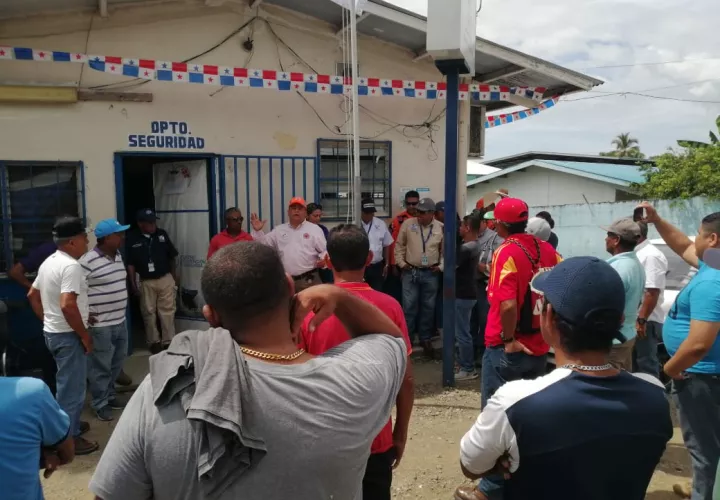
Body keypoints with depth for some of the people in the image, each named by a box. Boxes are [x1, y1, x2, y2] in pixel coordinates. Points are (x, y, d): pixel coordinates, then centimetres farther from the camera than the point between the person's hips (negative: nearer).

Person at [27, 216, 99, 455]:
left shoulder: (49, 262, 9)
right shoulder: (71, 266, -23)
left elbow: (33, 295, 18)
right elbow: (67, 305, -31)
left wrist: (48, 319, 21)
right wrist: (85, 335, -21)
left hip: (52, 332, 10)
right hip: (67, 335, -10)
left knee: (66, 384, 23)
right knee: (72, 387, 2)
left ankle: (70, 425, 38)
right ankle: (69, 439, 13)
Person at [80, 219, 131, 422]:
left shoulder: (118, 255, 7)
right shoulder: (88, 261, -20)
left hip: (120, 321, 8)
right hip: (100, 325, -8)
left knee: (117, 362, 20)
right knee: (101, 366, 6)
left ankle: (109, 395, 38)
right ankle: (99, 403, 22)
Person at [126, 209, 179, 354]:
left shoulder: (162, 234, 0)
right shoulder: (132, 238, -8)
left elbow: (172, 256, 9)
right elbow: (130, 263, -3)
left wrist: (174, 274, 11)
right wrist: (133, 283, -4)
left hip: (165, 279, 1)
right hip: (145, 282, -1)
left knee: (167, 311, 3)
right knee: (149, 312, 9)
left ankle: (168, 341, 11)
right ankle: (154, 342, 21)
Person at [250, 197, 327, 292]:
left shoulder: (314, 229, 3)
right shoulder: (279, 230, 13)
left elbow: (324, 250, -1)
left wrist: (323, 260, -22)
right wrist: (257, 231, -2)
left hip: (308, 280, -3)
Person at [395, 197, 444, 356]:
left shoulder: (441, 228, -3)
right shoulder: (408, 224, -4)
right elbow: (399, 244, 5)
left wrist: (441, 266, -2)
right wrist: (400, 262, -2)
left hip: (431, 274, 1)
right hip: (410, 272, -1)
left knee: (428, 307, 11)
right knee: (409, 307, 1)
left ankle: (425, 339, 25)